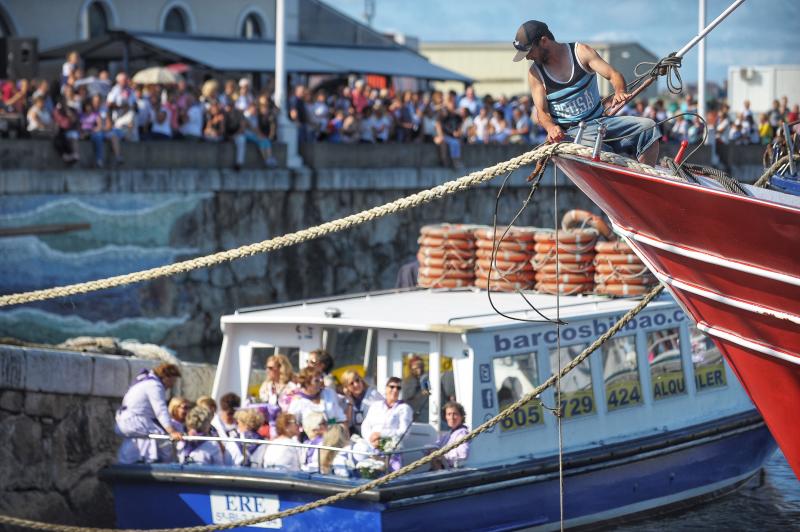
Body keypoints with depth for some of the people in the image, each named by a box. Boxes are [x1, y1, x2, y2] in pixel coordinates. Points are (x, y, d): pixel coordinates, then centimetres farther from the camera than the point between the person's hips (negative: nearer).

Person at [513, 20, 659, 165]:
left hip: (600, 122, 3)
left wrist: (619, 92, -29)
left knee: (648, 127, -18)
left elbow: (613, 75, -5)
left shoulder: (581, 52, 1)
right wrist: (551, 127, -28)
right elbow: (541, 111, -4)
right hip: (570, 132, -3)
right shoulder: (535, 73, 3)